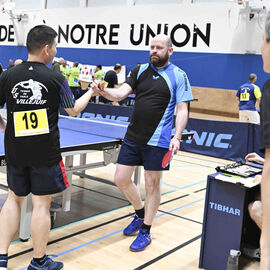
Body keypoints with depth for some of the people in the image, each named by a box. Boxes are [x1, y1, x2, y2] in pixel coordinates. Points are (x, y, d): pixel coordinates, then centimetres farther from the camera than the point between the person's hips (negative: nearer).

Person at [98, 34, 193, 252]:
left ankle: (145, 231, 22)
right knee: (121, 179, 8)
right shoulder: (140, 70, 9)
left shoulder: (178, 76, -3)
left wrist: (177, 137, -18)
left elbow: (182, 109, -6)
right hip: (133, 137, 5)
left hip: (157, 141, -5)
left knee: (152, 185, 4)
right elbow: (121, 94, 0)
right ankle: (140, 214, 34)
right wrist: (104, 91, -21)